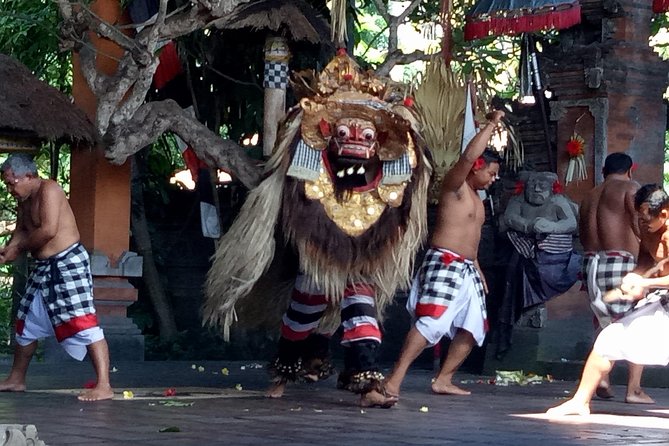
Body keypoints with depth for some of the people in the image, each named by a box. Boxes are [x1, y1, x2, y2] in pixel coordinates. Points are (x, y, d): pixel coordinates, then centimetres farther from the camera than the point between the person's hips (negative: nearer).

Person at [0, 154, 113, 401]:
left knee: (83, 323, -16)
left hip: (68, 263, -10)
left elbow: (48, 230, -24)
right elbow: (22, 231, 13)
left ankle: (104, 386, -21)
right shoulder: (24, 201, 13)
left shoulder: (49, 190, -15)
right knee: (26, 323, 19)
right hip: (44, 268, 10)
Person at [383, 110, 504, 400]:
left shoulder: (475, 197, 22)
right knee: (431, 323, -21)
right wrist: (491, 124, -16)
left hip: (467, 269, 10)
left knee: (473, 329, 9)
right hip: (444, 263, -10)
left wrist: (478, 271, 23)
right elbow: (469, 156, -23)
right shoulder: (455, 185, -5)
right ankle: (394, 381, -26)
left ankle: (443, 380, 15)